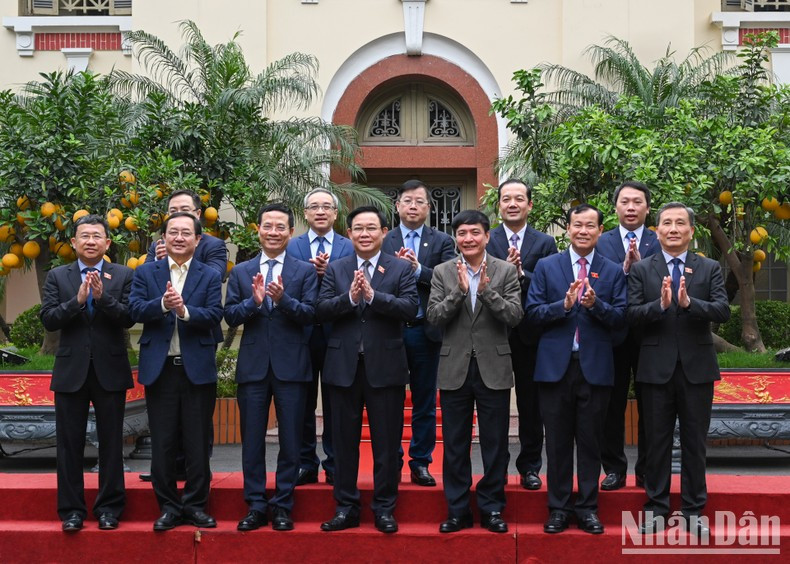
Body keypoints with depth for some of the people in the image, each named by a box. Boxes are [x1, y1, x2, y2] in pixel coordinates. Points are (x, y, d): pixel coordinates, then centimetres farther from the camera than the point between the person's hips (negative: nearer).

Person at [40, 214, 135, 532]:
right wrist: (78, 299, -17)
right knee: (69, 443, 5)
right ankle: (71, 510, 15)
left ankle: (109, 508, 16)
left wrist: (102, 296, -21)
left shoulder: (123, 276, 3)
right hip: (71, 371, 1)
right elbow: (48, 319, -4)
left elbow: (129, 318, -8)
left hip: (110, 371, -1)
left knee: (111, 443, 6)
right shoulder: (57, 277, 6)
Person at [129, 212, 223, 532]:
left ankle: (196, 505, 17)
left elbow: (214, 316, -8)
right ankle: (168, 507, 17)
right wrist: (162, 304, -24)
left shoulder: (210, 276, 6)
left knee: (198, 442, 5)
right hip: (159, 369, 1)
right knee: (162, 443, 6)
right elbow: (134, 310, -6)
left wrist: (185, 310, -24)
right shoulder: (145, 273, 8)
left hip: (198, 369, 0)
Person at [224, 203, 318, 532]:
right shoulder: (241, 272, 9)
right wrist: (253, 301, -17)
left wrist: (283, 299, -24)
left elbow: (310, 314, -8)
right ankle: (255, 507, 17)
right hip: (253, 366, 2)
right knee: (252, 441, 7)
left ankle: (283, 507, 16)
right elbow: (230, 316, 1)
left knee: (290, 441, 4)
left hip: (291, 366, -2)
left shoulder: (305, 271, 3)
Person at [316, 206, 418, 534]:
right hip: (343, 366, 2)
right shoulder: (335, 269, 9)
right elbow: (321, 310, -3)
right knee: (344, 441, 10)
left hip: (385, 366, -2)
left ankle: (384, 508, 18)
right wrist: (349, 297, -18)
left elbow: (410, 308, -12)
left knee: (387, 442, 5)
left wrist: (373, 295, -20)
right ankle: (346, 507, 21)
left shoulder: (400, 269, 3)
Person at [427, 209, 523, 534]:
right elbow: (433, 316, -6)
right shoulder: (442, 272, 3)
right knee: (455, 444, 9)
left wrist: (486, 290, -21)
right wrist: (459, 290, -18)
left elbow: (514, 316, -9)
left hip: (493, 368, -1)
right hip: (455, 369, 1)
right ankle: (457, 510, 20)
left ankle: (492, 509, 20)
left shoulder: (506, 271, 0)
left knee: (495, 444, 6)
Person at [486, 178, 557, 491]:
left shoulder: (545, 243, 5)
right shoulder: (485, 241, 3)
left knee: (531, 405, 8)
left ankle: (530, 467, 20)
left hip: (531, 334, 1)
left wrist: (522, 274, -19)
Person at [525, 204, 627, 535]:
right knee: (557, 442, 7)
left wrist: (595, 304, -19)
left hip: (595, 367, 0)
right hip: (555, 366, 0)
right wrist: (564, 304, -17)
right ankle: (559, 508, 17)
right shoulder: (546, 267, 5)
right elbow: (533, 312, -2)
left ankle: (588, 508, 18)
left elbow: (620, 318, -2)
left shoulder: (613, 272, 6)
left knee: (590, 441, 7)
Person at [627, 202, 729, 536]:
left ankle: (693, 510, 20)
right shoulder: (641, 270, 3)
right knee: (657, 441, 8)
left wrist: (689, 303, -25)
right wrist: (660, 304, -25)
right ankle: (656, 507, 20)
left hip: (697, 367, 1)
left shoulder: (710, 269, 4)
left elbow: (723, 311, -9)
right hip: (657, 368, 0)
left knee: (695, 442, 8)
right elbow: (632, 315, -8)